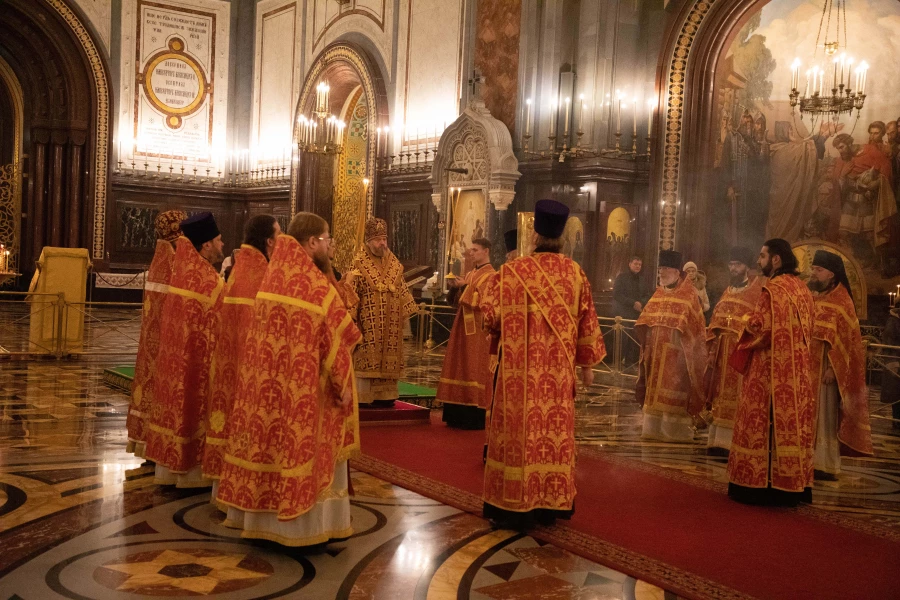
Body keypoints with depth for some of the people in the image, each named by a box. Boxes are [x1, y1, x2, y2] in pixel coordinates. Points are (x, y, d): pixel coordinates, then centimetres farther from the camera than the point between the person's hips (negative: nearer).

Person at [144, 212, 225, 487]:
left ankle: (170, 467, 23)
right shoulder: (212, 282, -19)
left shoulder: (181, 272, 4)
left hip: (175, 357, 7)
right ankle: (192, 470, 13)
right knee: (195, 410, 3)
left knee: (177, 406, 14)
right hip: (199, 360, -7)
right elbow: (220, 328, -17)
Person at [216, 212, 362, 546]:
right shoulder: (317, 286, -18)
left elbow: (266, 330, 12)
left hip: (266, 383, 7)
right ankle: (306, 523, 13)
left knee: (268, 440, 14)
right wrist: (342, 384, -7)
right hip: (303, 389, -7)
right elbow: (334, 340, -15)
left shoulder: (271, 277, 5)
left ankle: (261, 516, 25)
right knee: (301, 447, 3)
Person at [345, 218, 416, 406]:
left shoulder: (394, 263, 9)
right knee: (366, 356, -4)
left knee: (387, 357, 8)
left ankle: (384, 394, 15)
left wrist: (404, 313, 14)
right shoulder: (359, 263, -8)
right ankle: (362, 396, 1)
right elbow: (350, 290, -10)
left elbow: (401, 291, 16)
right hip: (368, 322, -5)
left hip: (390, 323, 5)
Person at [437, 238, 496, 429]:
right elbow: (460, 299, 19)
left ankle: (475, 417, 0)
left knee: (474, 369, -6)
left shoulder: (490, 275, -8)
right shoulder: (470, 274, 17)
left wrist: (464, 288, -18)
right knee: (462, 368, 9)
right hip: (464, 328, 9)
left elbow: (484, 301, -20)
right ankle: (460, 416, 16)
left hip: (478, 330, -9)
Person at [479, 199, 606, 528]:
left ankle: (515, 506, 9)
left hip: (521, 368, -3)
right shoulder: (575, 273, 2)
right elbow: (587, 321, 6)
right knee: (554, 430, 11)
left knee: (521, 430, 4)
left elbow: (490, 315, -9)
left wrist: (504, 330, 14)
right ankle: (550, 505, 18)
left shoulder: (513, 271, -9)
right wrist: (587, 363, 14)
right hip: (559, 370, 3)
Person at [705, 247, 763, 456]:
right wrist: (713, 348, 8)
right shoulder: (728, 292, 16)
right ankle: (719, 441, 14)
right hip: (723, 352, 7)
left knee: (736, 397, -7)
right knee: (722, 396, 9)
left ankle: (733, 444, -4)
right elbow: (716, 323, 18)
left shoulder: (758, 290, -5)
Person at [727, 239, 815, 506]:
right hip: (797, 368, 8)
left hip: (771, 369, -8)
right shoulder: (802, 288, 10)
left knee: (764, 424, -1)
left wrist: (749, 322, 2)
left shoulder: (773, 289, -16)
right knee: (793, 423, 10)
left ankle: (759, 484, 3)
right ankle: (792, 485, 15)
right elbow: (807, 328, 16)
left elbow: (760, 328, -19)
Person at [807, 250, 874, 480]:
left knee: (824, 416, -3)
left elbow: (844, 340, -13)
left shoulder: (841, 302, -9)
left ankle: (825, 465, 3)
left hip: (824, 369, -7)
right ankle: (809, 460, 17)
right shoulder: (812, 298, 13)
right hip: (806, 368, 7)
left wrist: (832, 368, -20)